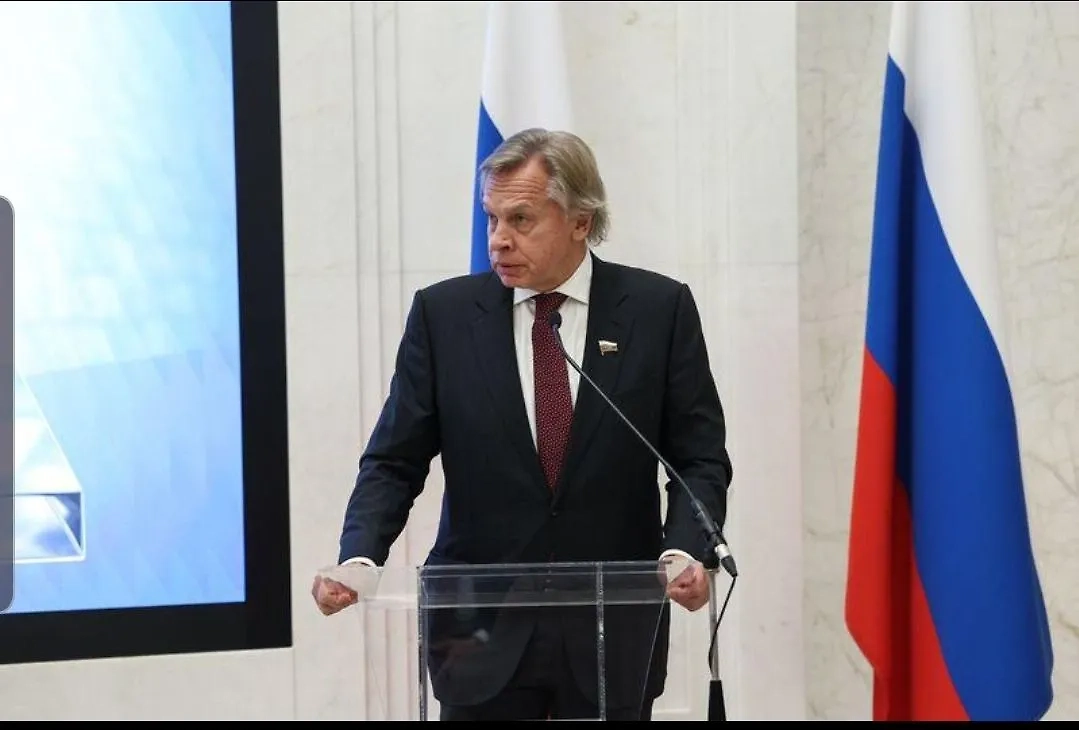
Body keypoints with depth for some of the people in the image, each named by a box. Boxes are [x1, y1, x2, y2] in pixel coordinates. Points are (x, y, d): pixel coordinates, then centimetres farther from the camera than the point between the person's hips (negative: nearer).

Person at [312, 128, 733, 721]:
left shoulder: (659, 309, 0)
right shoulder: (443, 313, 2)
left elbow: (699, 459, 1)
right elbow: (394, 462, 1)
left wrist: (688, 552, -18)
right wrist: (359, 558, -17)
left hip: (612, 632, 0)